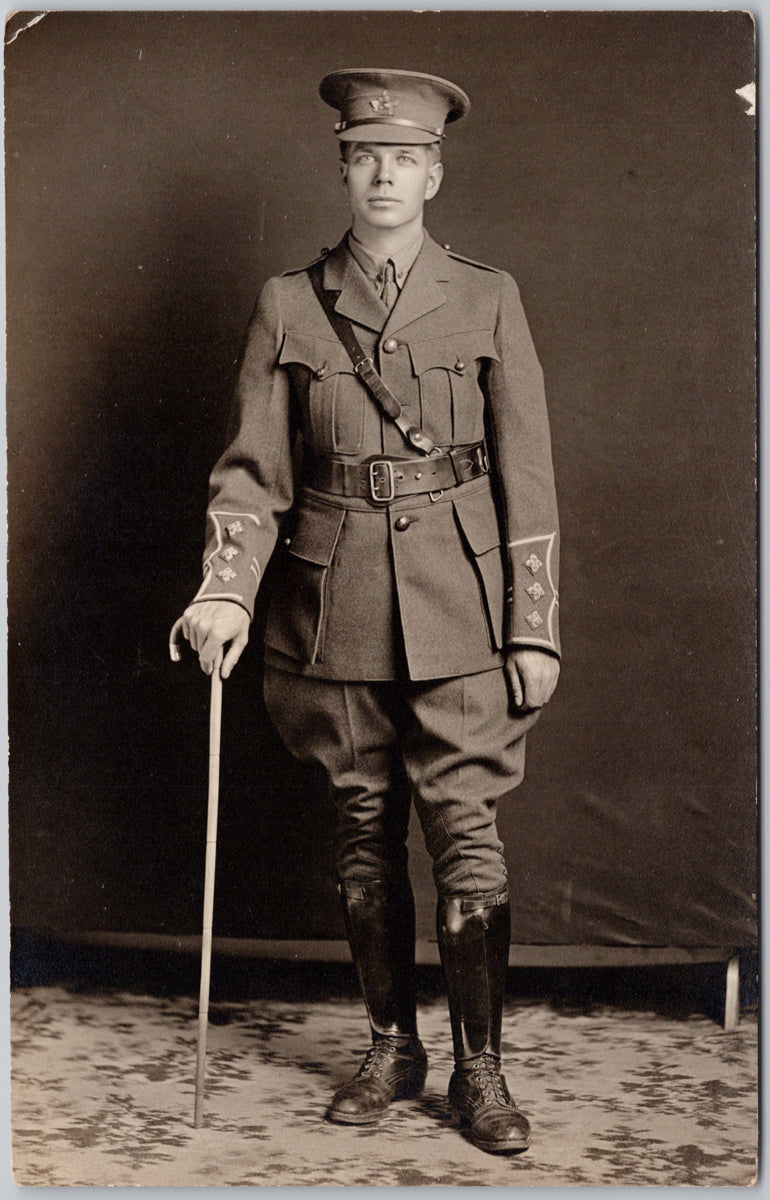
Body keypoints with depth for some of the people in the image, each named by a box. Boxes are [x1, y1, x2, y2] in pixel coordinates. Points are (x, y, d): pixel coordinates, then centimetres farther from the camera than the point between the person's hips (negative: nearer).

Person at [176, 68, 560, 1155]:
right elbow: (253, 471, 2)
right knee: (366, 833, 10)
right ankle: (392, 1046, 24)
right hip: (340, 611, 2)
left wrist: (536, 628, -2)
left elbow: (527, 476, 2)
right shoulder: (288, 306, 5)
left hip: (459, 613, -1)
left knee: (467, 831, -4)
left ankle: (481, 1068, 8)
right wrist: (226, 590, -14)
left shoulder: (487, 301, 2)